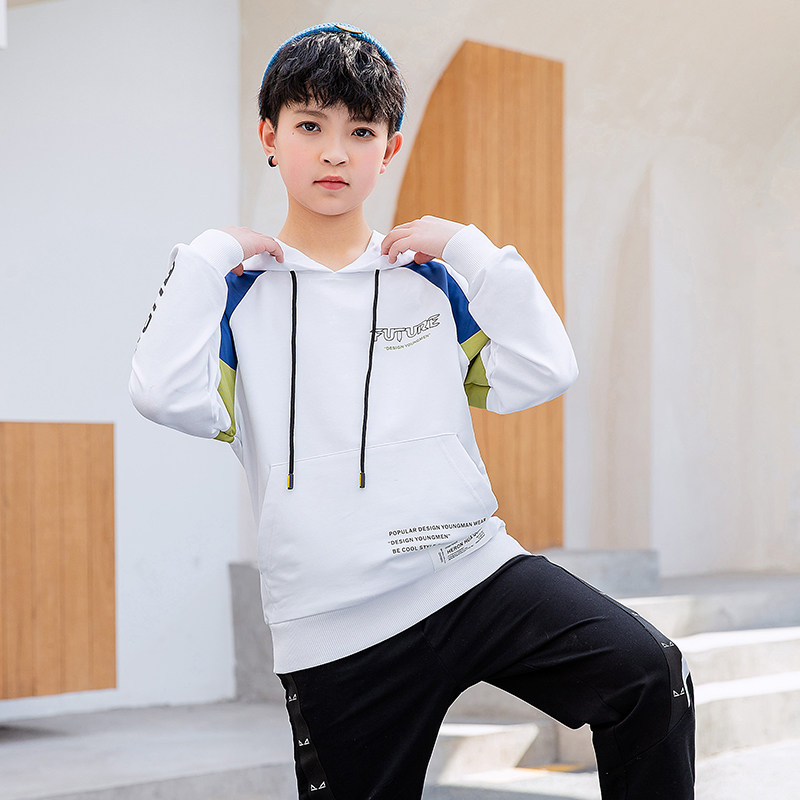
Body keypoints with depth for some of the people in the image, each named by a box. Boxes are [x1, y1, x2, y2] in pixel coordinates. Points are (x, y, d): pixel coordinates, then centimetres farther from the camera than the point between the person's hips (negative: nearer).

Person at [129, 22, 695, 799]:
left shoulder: (429, 277, 11)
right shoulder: (237, 292, 4)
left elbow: (543, 371, 2)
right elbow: (167, 394, -15)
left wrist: (472, 248, 0)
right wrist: (210, 254, -9)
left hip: (474, 572, 2)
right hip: (337, 636, -1)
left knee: (648, 676, -18)